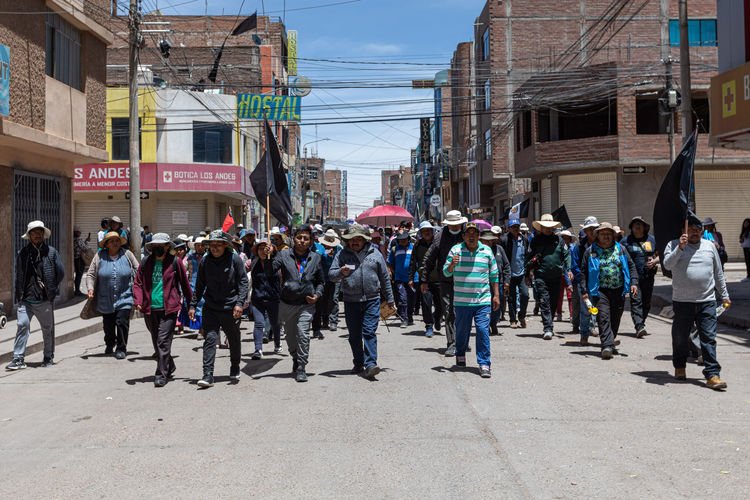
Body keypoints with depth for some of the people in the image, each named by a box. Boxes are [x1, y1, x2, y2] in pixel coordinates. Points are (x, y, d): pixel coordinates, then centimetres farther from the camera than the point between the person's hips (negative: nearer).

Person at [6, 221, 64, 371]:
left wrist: (51, 288, 5)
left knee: (48, 329, 10)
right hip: (26, 299, 0)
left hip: (45, 299, 0)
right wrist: (19, 295, -2)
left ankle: (49, 357, 24)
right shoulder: (23, 253, 3)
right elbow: (19, 276, 4)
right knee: (23, 326, -10)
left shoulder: (51, 252, 1)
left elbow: (61, 272, 5)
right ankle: (18, 359, -4)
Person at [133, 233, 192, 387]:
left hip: (168, 309, -4)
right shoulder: (146, 263, 8)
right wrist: (138, 301, -8)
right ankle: (169, 368, 34)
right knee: (156, 342, 15)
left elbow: (185, 283, 4)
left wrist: (191, 304, 5)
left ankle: (161, 375, -5)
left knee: (163, 342, -10)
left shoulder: (175, 262, -1)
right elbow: (138, 283, 8)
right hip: (150, 309, 5)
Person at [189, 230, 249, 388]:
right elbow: (200, 286, 9)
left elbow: (243, 282, -6)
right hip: (210, 308, 1)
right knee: (210, 339, -10)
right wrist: (193, 305, 6)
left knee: (234, 341, 13)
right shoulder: (205, 261, 1)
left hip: (231, 309, -1)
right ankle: (208, 375, -9)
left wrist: (240, 303, -15)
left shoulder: (235, 259, -7)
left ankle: (235, 370, 34)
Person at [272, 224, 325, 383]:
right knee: (290, 336, 13)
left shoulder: (315, 258, 5)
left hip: (306, 304, -1)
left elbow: (320, 281, 16)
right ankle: (296, 359, 39)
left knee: (303, 334, -13)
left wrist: (317, 295, -1)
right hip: (286, 304, 1)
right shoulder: (284, 255, -1)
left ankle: (301, 368, -4)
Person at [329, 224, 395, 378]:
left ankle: (370, 364, -12)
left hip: (372, 299, -1)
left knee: (369, 332, -10)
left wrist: (390, 299, 12)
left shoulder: (375, 253, 5)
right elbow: (331, 275, 1)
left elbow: (385, 278, 11)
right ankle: (358, 364, 22)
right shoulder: (342, 255, 4)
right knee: (354, 335, 9)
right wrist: (341, 273, -21)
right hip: (351, 301, 2)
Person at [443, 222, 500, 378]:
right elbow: (446, 272, 2)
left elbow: (494, 275, 13)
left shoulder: (487, 251, 6)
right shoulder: (456, 250, 2)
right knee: (462, 330, 11)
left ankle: (484, 364, -4)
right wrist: (452, 264, -19)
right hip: (462, 301, 0)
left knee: (483, 330, -8)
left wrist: (496, 295, 11)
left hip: (483, 301, 0)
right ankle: (460, 355, 37)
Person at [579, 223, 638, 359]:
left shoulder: (620, 249, 11)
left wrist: (634, 282, 0)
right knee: (604, 318, -15)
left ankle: (610, 343, 26)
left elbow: (631, 266, 13)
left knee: (615, 319, 9)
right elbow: (584, 272, 3)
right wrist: (584, 290, -4)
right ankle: (607, 345, -21)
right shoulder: (590, 251, 4)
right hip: (600, 291, -3)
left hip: (619, 291, 3)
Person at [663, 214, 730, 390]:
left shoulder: (710, 246, 11)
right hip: (682, 302, -1)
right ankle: (679, 367, 30)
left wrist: (724, 295, 18)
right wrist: (680, 248, -23)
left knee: (709, 338, -5)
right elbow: (667, 265, -14)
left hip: (707, 301, 2)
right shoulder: (674, 245, 2)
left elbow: (718, 273, 17)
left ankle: (712, 374, -5)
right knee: (680, 337, 9)